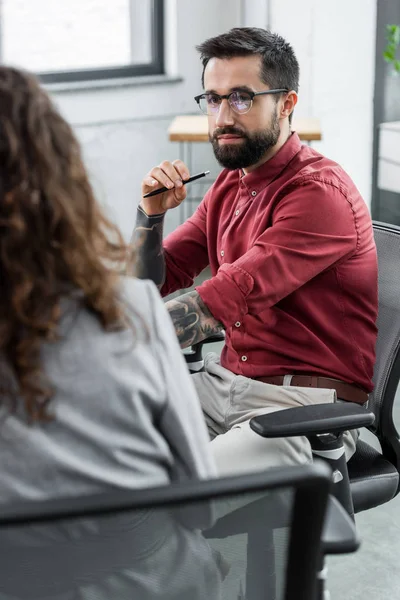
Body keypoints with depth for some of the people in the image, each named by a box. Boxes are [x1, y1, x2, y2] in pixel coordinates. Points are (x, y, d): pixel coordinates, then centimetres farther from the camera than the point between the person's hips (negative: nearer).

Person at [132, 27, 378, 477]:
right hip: (224, 381, 8)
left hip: (303, 406, -8)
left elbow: (226, 299, -26)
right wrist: (151, 215, -5)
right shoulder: (230, 185, 12)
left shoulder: (320, 191, -16)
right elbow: (152, 284, 14)